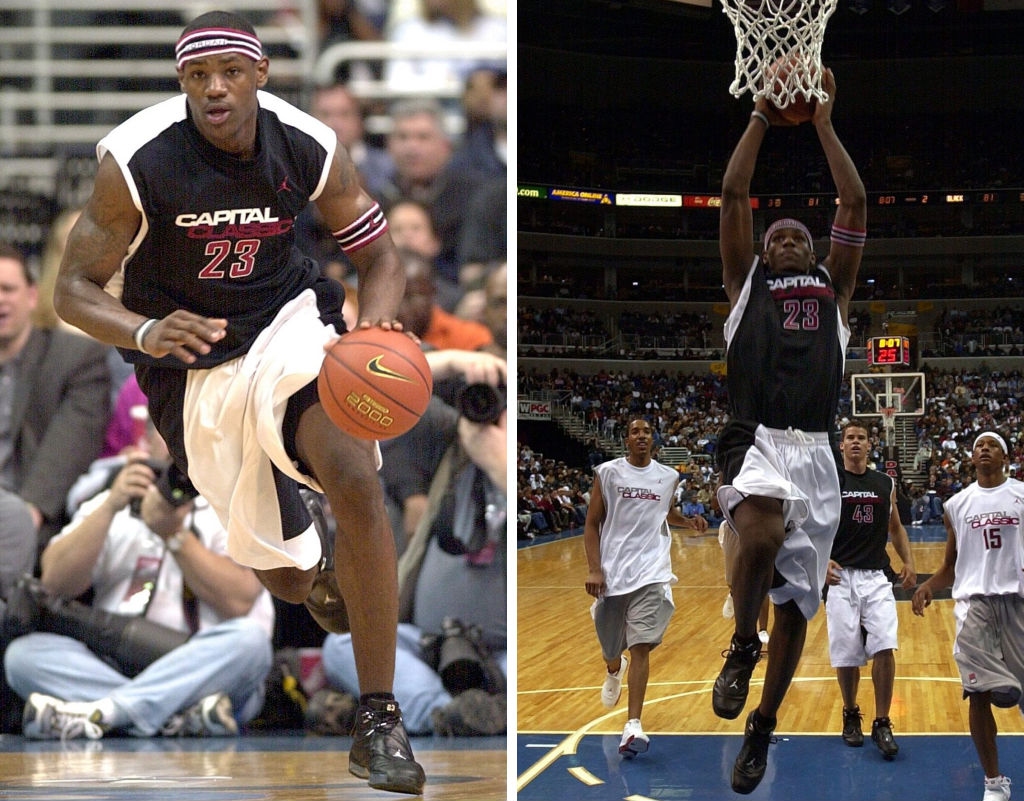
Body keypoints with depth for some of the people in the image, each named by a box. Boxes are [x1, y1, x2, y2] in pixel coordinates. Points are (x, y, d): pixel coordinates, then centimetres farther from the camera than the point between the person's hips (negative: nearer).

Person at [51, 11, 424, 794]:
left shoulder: (311, 149, -14)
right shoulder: (136, 163, -20)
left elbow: (381, 260, -1)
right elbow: (74, 291, -15)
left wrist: (375, 323, -25)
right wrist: (145, 332, -36)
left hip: (289, 326, 0)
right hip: (196, 369, 0)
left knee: (354, 481, -29)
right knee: (290, 577, 8)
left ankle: (379, 723, -20)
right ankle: (328, 579, 53)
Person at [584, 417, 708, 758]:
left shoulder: (668, 477, 8)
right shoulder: (607, 473, 1)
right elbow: (592, 524, 1)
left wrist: (690, 522, 7)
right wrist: (594, 569, -9)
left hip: (651, 572, 0)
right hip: (612, 571, 0)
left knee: (641, 646, -14)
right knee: (610, 647, 14)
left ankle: (633, 726, -19)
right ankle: (615, 671, 53)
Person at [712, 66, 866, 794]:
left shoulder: (834, 288, 22)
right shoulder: (746, 283, 18)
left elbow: (855, 204, 15)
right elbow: (733, 195, 11)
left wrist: (824, 126, 18)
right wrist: (762, 119, 15)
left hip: (817, 451, 3)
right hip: (756, 440, -3)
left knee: (797, 603, 5)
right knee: (762, 532, -37)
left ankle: (761, 729, 23)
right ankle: (742, 645, -11)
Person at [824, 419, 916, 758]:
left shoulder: (885, 484, 9)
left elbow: (895, 528, 20)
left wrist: (908, 562, 6)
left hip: (876, 577, 2)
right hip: (841, 577, -1)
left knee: (884, 648, -13)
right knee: (846, 655, 2)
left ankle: (882, 724, -5)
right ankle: (850, 715, 25)